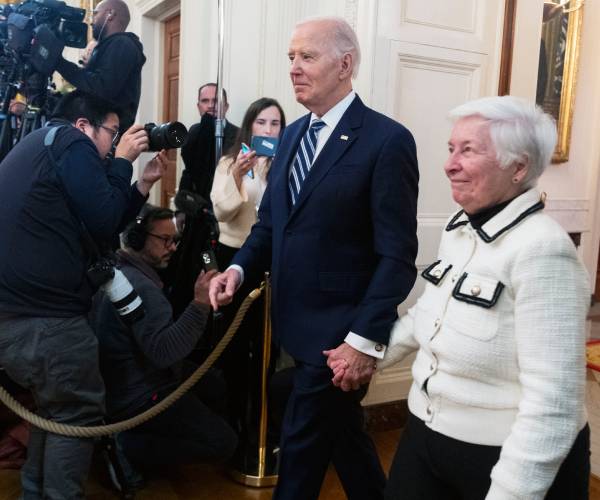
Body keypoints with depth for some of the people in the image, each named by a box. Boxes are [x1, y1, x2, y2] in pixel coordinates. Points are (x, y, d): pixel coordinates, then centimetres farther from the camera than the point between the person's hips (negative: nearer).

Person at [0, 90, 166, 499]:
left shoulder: (35, 147, 23)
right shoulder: (70, 143, -7)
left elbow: (92, 227, 22)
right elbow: (105, 225, -11)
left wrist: (144, 184, 15)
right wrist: (122, 163, 1)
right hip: (45, 315, -10)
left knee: (55, 405, 24)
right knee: (80, 412, 6)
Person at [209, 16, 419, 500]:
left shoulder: (387, 139, -14)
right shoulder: (293, 134, 9)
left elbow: (397, 255, -16)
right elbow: (271, 222, 12)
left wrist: (366, 339, -20)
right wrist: (239, 267, -5)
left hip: (339, 331, -7)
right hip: (299, 321, 7)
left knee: (303, 441, 5)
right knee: (339, 428, 22)